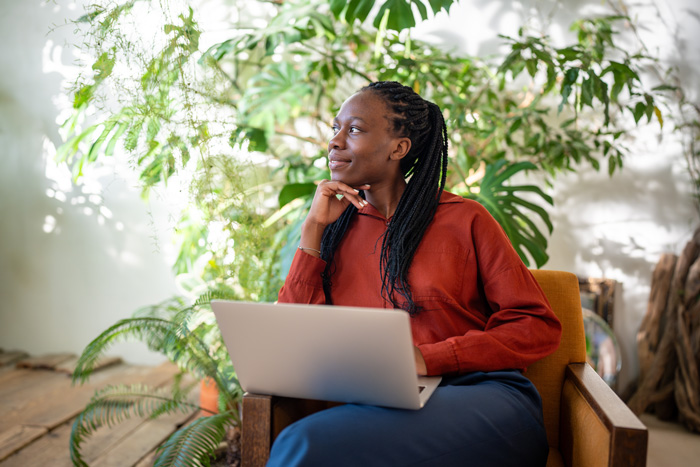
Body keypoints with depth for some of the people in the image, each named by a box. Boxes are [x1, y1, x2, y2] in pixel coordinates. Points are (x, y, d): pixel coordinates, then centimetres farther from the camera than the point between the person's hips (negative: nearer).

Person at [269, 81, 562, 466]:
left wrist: (430, 358, -11)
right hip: (388, 410, 3)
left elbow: (539, 327, 2)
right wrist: (313, 229, 1)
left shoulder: (463, 219, 6)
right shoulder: (335, 230, 15)